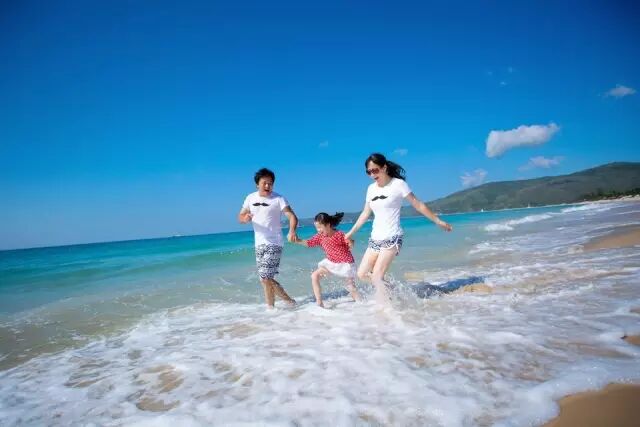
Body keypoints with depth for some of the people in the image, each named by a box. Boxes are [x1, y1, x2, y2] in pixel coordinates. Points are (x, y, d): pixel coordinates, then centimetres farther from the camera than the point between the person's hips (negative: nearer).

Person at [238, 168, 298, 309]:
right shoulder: (251, 198, 7)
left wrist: (292, 231, -39)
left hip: (273, 244, -6)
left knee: (265, 277, -12)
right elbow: (240, 217, 11)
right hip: (259, 244, 7)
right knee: (266, 278, 11)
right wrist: (245, 218, -15)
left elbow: (292, 216, -18)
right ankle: (289, 300, 24)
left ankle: (270, 307, 5)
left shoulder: (278, 199, -9)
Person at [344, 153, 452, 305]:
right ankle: (387, 289, 23)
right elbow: (365, 214, 19)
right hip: (375, 238, 7)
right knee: (362, 274, 3)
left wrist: (438, 221, 0)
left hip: (392, 238, -6)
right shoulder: (371, 189, 9)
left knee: (377, 276, -15)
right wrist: (351, 232, 22)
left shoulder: (398, 184, -6)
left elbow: (418, 205, -1)